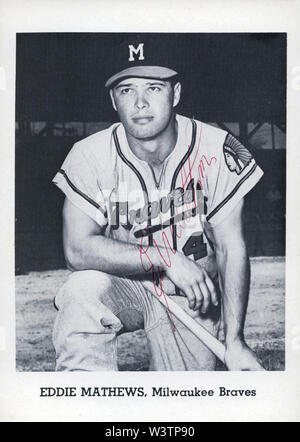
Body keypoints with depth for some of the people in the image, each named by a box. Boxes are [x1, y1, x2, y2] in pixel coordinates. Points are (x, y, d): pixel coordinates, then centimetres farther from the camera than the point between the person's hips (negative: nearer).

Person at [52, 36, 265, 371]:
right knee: (83, 290, -32)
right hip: (123, 287, -1)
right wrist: (165, 258, -30)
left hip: (193, 298, 1)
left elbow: (231, 249, -12)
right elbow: (77, 249, -20)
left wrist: (235, 342, -19)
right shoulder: (90, 156, -14)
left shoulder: (216, 151, -14)